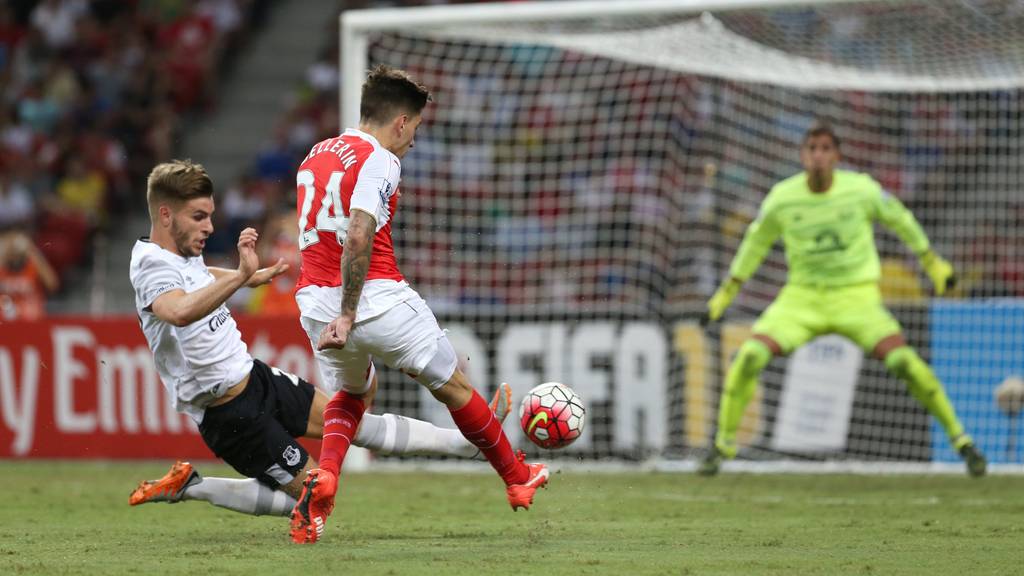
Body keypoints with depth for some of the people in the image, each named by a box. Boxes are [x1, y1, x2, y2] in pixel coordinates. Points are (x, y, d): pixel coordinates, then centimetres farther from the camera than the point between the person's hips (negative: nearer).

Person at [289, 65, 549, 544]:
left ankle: (323, 477, 2)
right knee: (453, 386, 12)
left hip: (314, 302, 7)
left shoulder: (315, 156, 16)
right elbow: (357, 236, -22)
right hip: (376, 297, -7)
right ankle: (517, 479, 26)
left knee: (351, 392, 29)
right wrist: (348, 315, -23)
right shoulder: (378, 160, -10)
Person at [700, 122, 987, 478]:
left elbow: (900, 220, 9)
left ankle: (959, 438, -4)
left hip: (856, 297, -1)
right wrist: (728, 291, 17)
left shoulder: (862, 189, -11)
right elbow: (756, 242, 11)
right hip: (802, 297, 1)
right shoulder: (782, 198, -8)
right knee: (750, 357, -19)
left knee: (903, 361, -22)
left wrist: (931, 261, 18)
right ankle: (723, 445, -1)